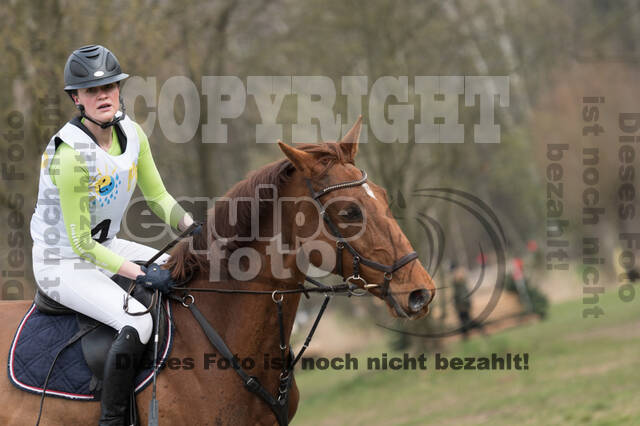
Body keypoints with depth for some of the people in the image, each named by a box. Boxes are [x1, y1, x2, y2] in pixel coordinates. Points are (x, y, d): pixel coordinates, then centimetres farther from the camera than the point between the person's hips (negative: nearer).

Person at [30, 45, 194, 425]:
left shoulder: (132, 133, -4)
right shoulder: (70, 154, -27)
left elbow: (158, 196, 9)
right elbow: (81, 244, -24)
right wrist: (140, 274, -27)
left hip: (107, 247, 8)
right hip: (64, 262, -8)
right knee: (138, 322, -29)